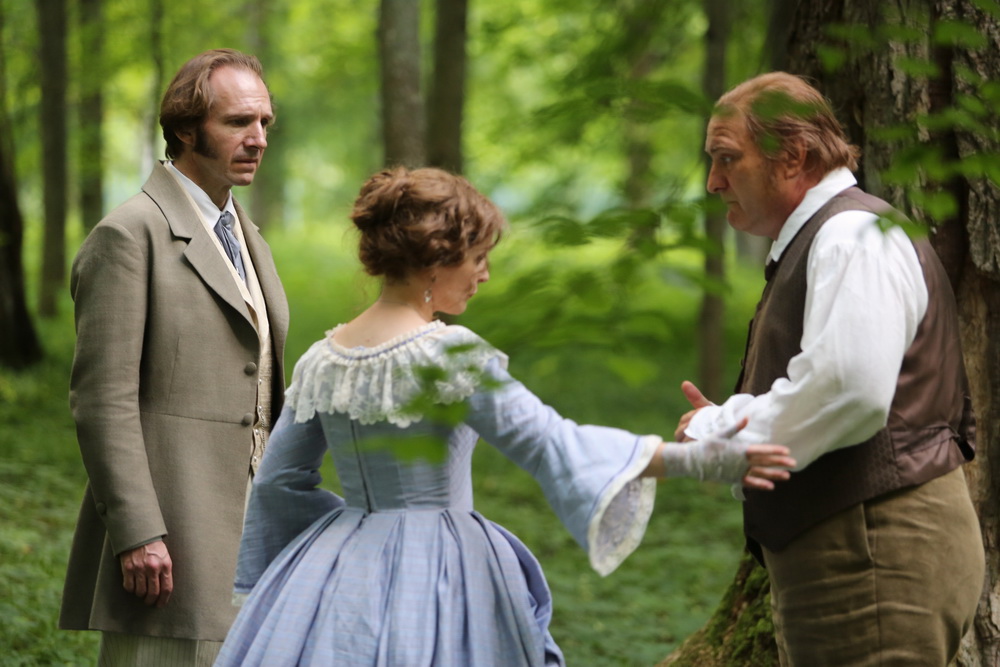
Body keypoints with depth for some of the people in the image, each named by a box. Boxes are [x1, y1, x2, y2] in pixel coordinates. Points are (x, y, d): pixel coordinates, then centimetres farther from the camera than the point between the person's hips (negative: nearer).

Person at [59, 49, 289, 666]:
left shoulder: (244, 234, 19)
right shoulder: (130, 235, -8)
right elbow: (103, 400, -14)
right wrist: (136, 534, -20)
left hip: (243, 532, 8)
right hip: (167, 533, -8)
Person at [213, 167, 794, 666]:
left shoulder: (321, 360, 7)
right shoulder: (450, 356, -14)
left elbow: (279, 482, 14)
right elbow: (548, 442, -22)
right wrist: (691, 460, -26)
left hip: (342, 572, 7)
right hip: (433, 582, -7)